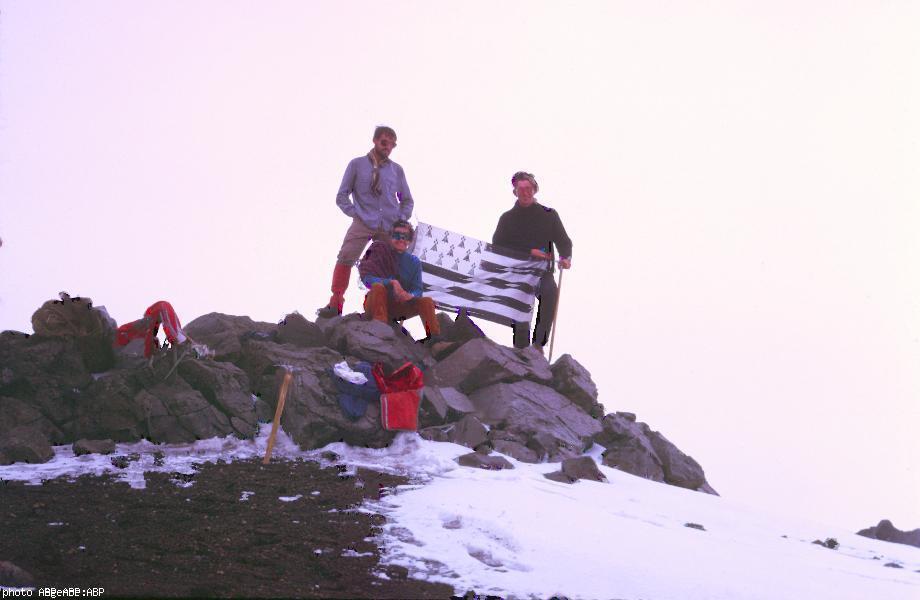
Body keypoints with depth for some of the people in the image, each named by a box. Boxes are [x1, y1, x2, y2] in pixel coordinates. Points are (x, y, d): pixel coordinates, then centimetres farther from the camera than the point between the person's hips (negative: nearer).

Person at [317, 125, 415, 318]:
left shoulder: (397, 170, 11)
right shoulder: (357, 164, 5)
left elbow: (407, 200, 22)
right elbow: (342, 196, 7)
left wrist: (401, 220, 6)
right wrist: (355, 214, -5)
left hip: (390, 227, 3)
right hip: (363, 223, -3)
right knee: (345, 258, -18)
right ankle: (335, 304, -17)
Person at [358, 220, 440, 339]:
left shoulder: (414, 262, 7)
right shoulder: (379, 250, -4)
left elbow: (417, 290, -1)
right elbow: (367, 278, -17)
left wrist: (410, 296, -27)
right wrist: (391, 283, -34)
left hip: (399, 307, 4)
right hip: (375, 305, -3)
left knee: (427, 302, -17)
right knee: (378, 287, -34)